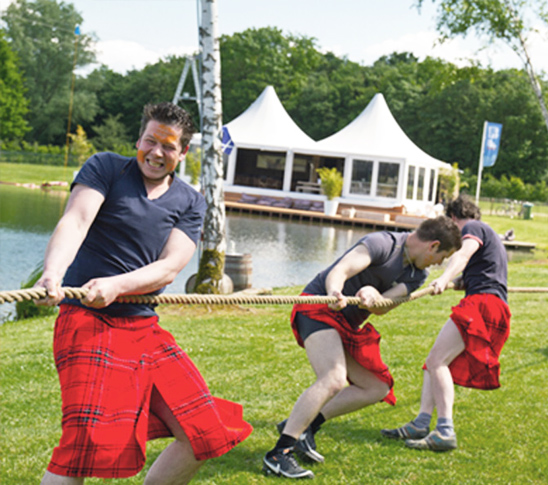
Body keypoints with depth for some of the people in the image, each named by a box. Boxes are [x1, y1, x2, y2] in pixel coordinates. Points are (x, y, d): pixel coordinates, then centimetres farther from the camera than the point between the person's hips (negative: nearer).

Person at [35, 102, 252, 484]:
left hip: (145, 327, 5)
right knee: (88, 442, -23)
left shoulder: (190, 202, 10)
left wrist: (116, 285, -23)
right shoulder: (106, 167, 2)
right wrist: (53, 273, -36)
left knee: (206, 435, 4)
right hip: (88, 322, -5)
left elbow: (170, 267, -4)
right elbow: (75, 222, -15)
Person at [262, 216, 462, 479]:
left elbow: (383, 307, -9)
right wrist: (335, 294, -52)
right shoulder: (381, 243, -17)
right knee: (334, 379, -29)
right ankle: (278, 454, -29)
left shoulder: (417, 274, 6)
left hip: (347, 325, 10)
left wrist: (373, 295, -34)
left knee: (378, 388, 10)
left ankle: (304, 425, 5)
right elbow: (339, 272, -30)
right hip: (319, 309, -10)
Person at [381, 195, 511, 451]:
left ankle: (445, 432, -28)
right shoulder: (490, 236, 33)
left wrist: (445, 278, -39)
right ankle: (421, 424, 0)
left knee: (436, 362, -18)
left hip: (483, 301, -10)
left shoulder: (473, 228, 3)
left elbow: (464, 254, -20)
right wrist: (464, 282, 22)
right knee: (434, 362, 9)